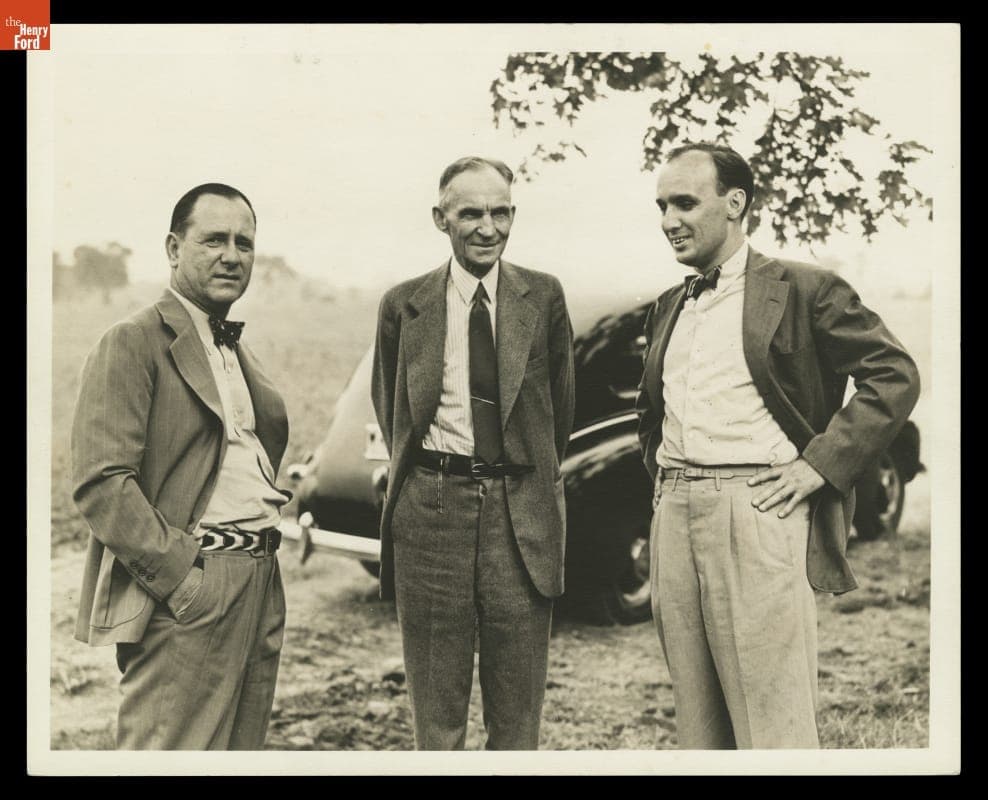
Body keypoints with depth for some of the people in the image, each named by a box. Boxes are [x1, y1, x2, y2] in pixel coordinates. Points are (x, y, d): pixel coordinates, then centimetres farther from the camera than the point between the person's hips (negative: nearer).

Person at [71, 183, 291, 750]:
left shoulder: (241, 352, 19)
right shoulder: (134, 344, -7)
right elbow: (101, 482, -16)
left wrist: (271, 523, 11)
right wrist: (180, 577, -19)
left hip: (262, 587, 8)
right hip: (187, 592, -8)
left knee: (242, 754, 14)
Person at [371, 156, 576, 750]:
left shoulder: (544, 297, 4)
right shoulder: (404, 305, 4)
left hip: (520, 509, 0)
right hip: (431, 506, 0)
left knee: (518, 715, 8)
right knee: (436, 717, 8)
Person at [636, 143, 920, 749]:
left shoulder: (804, 289, -2)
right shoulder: (669, 306, 18)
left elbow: (895, 374, -7)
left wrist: (821, 463, -12)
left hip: (758, 510, -6)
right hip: (674, 514, 6)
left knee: (772, 721, -3)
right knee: (698, 721, 11)